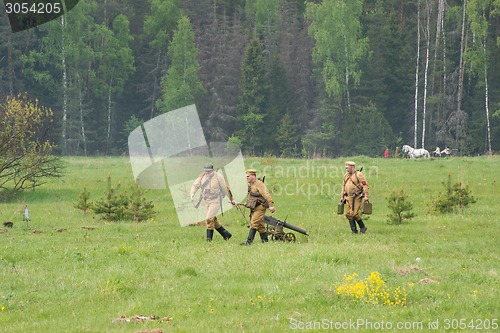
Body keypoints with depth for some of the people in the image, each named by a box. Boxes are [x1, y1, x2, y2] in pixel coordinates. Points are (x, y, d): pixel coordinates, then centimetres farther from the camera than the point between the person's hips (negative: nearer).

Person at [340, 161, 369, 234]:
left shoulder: (359, 175, -9)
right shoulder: (346, 176, 13)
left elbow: (365, 185, -12)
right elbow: (344, 186, 24)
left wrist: (366, 196, -19)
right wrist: (342, 196, 20)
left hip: (356, 198, -7)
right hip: (348, 198, 7)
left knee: (354, 213, -14)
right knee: (348, 214, 0)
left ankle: (363, 227, 3)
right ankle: (354, 230, 6)